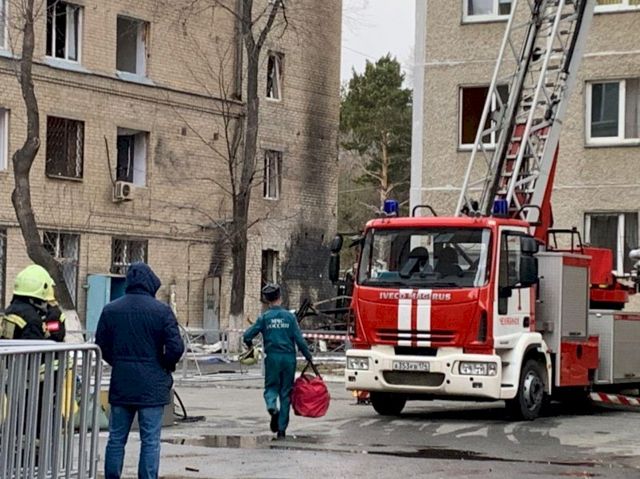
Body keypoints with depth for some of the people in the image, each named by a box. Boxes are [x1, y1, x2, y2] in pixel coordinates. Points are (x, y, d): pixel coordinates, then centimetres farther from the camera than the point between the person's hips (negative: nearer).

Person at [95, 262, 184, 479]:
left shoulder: (111, 310, 2)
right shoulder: (162, 311, -9)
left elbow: (101, 347, 5)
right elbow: (175, 348, -12)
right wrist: (166, 366, 7)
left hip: (120, 385, 3)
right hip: (152, 387, -3)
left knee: (116, 439, 11)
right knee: (150, 441, 1)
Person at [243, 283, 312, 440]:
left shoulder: (264, 317, -2)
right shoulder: (289, 316, 0)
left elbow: (247, 336, -3)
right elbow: (299, 339, -3)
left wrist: (249, 344, 19)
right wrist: (308, 356, 8)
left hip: (272, 358, -1)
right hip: (289, 357, 1)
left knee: (271, 387, 13)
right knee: (286, 392, 8)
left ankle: (272, 406, -21)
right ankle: (282, 429, 8)